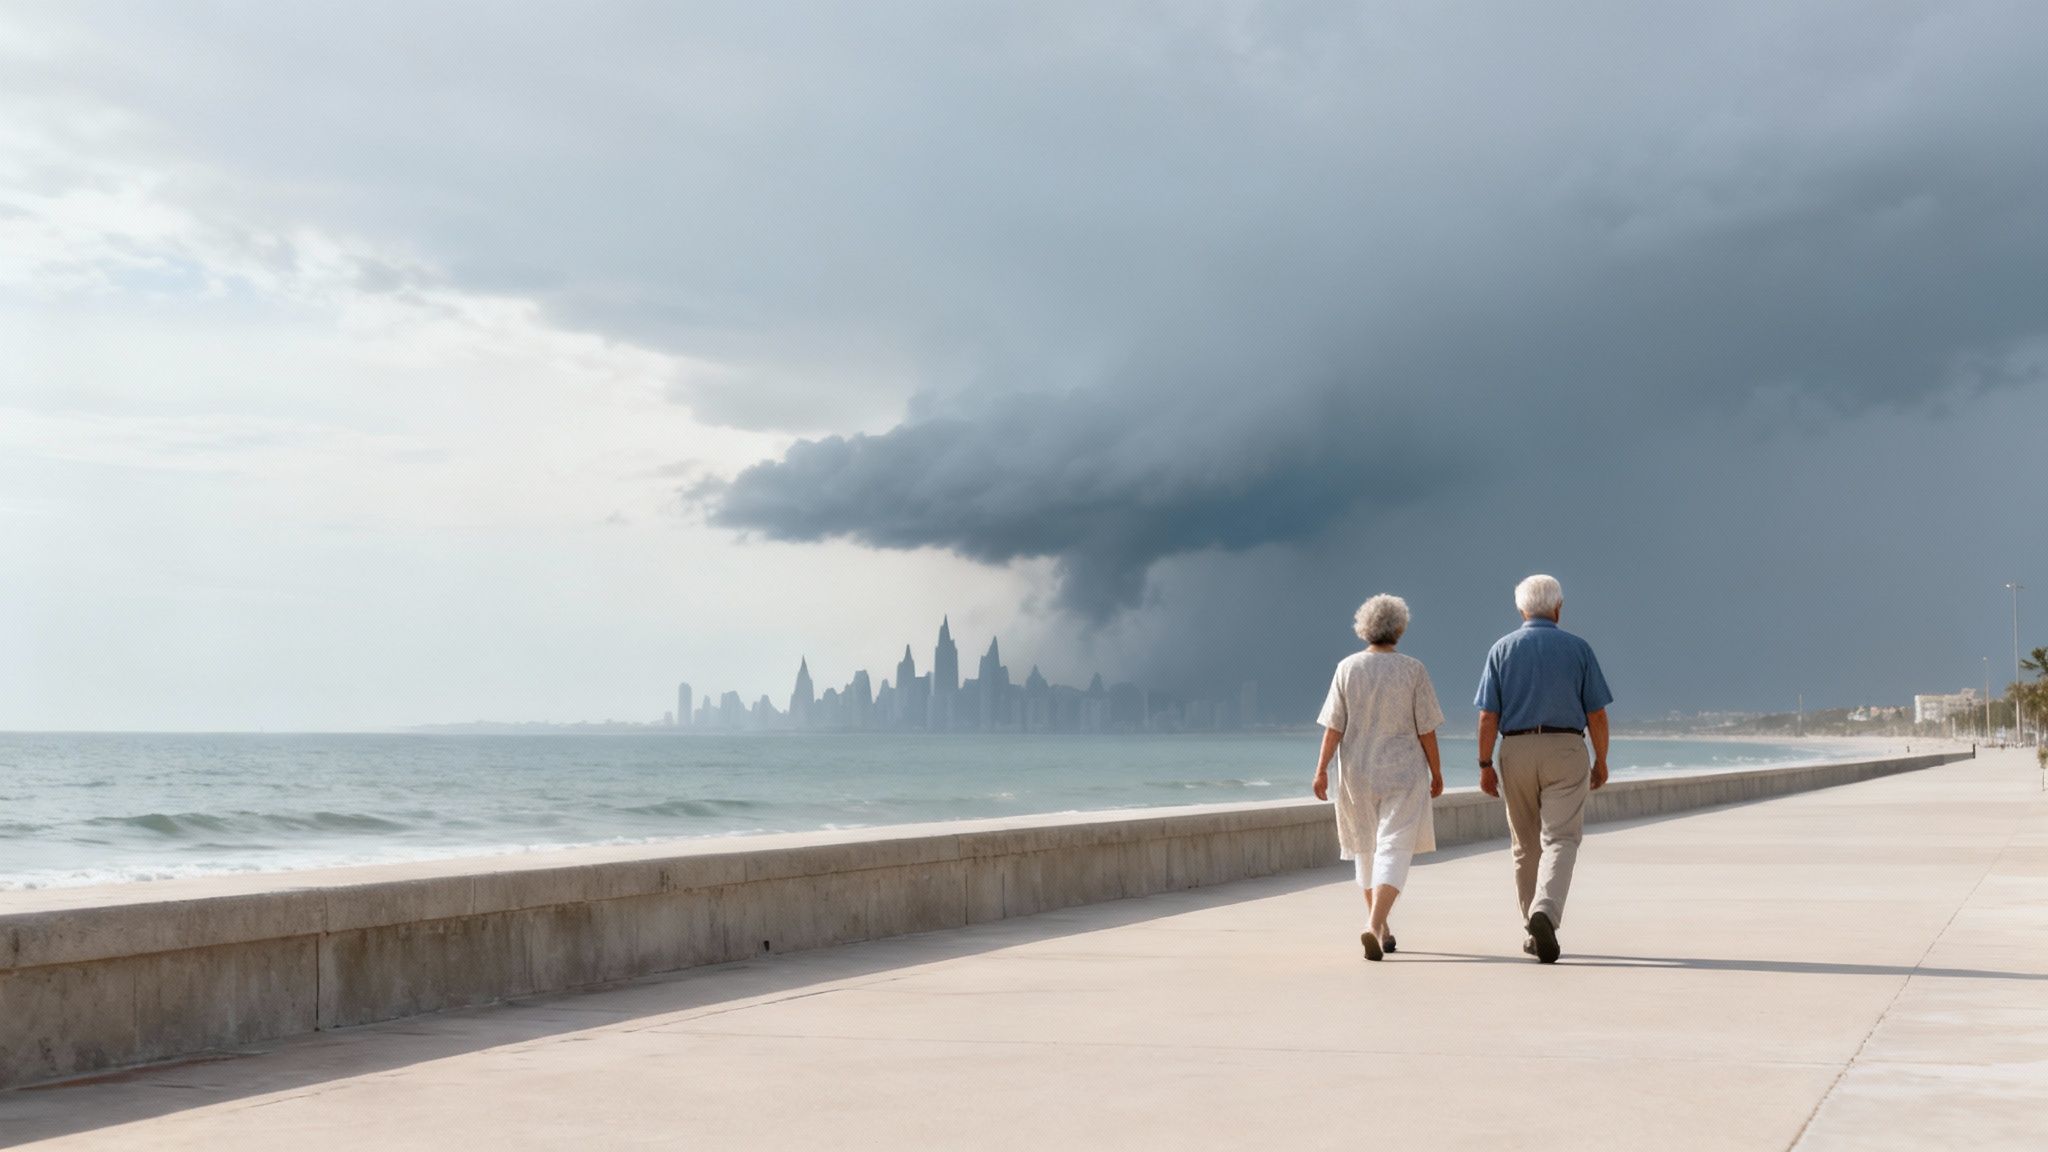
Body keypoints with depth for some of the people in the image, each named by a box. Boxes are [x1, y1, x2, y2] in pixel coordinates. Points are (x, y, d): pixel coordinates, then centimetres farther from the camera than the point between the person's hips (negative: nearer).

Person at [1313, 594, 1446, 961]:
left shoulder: (1348, 668, -2)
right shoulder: (1413, 670, -7)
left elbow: (1334, 725, -6)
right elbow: (1426, 728, -4)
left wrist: (1322, 768, -3)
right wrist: (1436, 771, 6)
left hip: (1357, 773, 3)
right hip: (1403, 771, -3)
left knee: (1367, 849, 17)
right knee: (1394, 850, -5)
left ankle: (1382, 929, 27)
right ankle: (1373, 926, -25)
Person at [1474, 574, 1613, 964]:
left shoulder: (1502, 649, 2)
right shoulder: (1578, 649, 1)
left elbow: (1488, 716, -3)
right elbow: (1597, 714, 0)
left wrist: (1485, 765, 3)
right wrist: (1601, 761, 11)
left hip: (1516, 752, 2)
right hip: (1565, 753, -2)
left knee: (1526, 846, 13)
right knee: (1560, 840, -6)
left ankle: (1534, 932, 19)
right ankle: (1545, 911, -30)